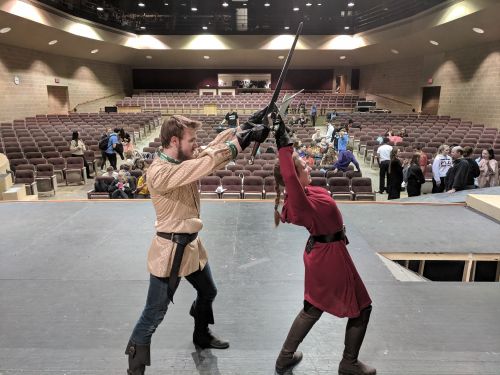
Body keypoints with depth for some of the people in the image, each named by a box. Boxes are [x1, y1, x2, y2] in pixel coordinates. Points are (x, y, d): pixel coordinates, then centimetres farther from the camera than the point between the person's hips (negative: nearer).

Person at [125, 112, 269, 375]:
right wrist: (239, 142, -36)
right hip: (169, 251, -9)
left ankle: (202, 336, 51)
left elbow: (211, 151, -6)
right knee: (154, 315, 4)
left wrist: (245, 128, -19)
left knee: (208, 293, 26)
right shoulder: (158, 172, -26)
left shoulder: (186, 161, 2)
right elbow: (205, 164, -37)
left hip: (192, 244, 9)